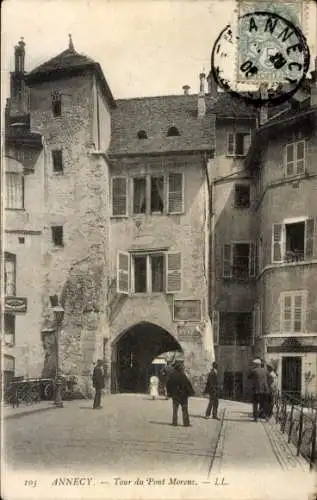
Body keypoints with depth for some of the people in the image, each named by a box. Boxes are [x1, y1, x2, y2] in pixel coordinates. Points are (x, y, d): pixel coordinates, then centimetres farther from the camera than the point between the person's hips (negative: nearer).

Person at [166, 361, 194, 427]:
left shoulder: (171, 375, 2)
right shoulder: (182, 376, -17)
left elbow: (167, 384, 8)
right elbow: (188, 384, -16)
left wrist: (169, 393, 15)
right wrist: (191, 392, -7)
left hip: (174, 395, 5)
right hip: (183, 394, -5)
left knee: (175, 409, 12)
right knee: (184, 409, 3)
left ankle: (174, 422, 11)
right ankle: (186, 423, 2)